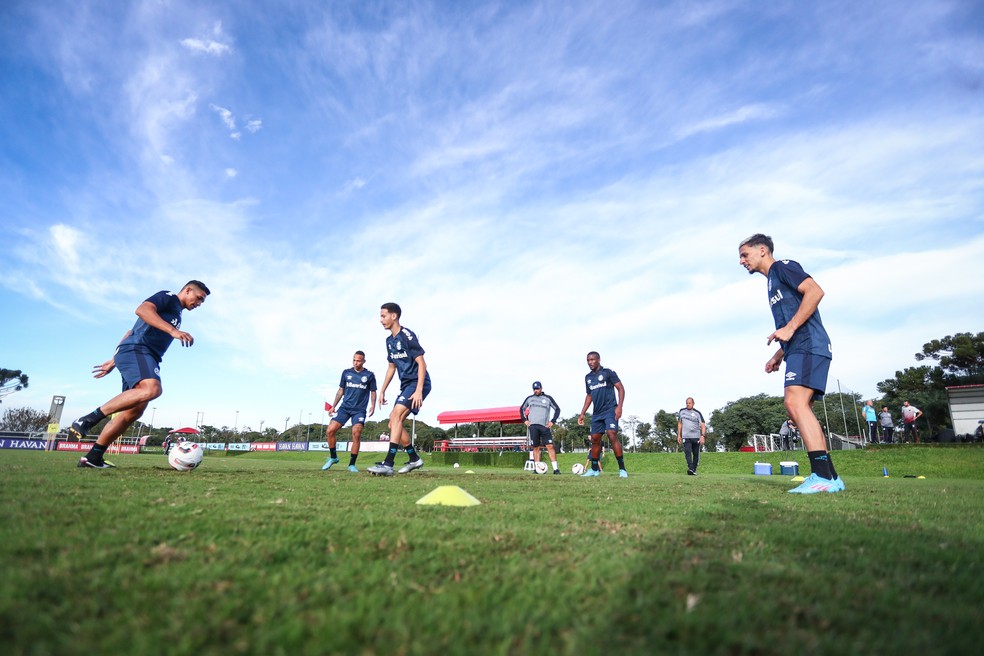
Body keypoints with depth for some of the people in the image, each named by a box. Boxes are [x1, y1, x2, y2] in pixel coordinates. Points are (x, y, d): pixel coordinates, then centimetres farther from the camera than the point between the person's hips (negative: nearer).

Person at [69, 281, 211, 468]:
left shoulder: (175, 312, 31)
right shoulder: (168, 297, 6)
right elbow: (142, 309, -16)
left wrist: (114, 361, 32)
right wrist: (173, 330, -26)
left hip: (145, 358, 10)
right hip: (136, 350, -10)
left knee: (134, 412, 1)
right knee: (152, 388, -34)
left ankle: (93, 457, 4)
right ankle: (89, 419, -26)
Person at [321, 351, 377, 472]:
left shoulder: (369, 375, 3)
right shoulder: (346, 373, 9)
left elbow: (373, 392, 9)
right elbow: (340, 390, 15)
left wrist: (372, 405, -6)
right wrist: (334, 406, 12)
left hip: (360, 410, -2)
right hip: (344, 407, 3)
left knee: (356, 433, -18)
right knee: (330, 430, -10)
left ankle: (352, 464, -4)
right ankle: (333, 457, 13)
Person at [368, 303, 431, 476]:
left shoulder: (407, 335, -13)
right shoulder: (389, 340, 13)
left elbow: (421, 363, -17)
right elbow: (392, 366, 22)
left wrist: (418, 390, -25)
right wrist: (382, 391, 19)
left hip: (418, 383, -9)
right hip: (405, 385, 9)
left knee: (395, 415, -24)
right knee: (394, 423, 7)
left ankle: (388, 464, -26)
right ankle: (414, 459, 21)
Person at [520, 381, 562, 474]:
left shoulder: (548, 398, 7)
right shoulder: (529, 398, 13)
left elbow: (557, 409, 11)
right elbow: (522, 408, 24)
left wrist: (552, 421, 1)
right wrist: (524, 420, 11)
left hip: (545, 426, -1)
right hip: (533, 426, 2)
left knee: (550, 446, -9)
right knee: (536, 447, 2)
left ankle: (555, 468, -9)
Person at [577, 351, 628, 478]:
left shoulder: (608, 372, -5)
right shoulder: (588, 377, 13)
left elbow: (620, 388, -7)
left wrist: (619, 406, -19)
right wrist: (582, 413, 17)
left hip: (610, 410, -6)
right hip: (597, 413, 6)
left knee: (612, 436, -19)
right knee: (595, 439, 8)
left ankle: (622, 469, -12)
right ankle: (594, 469, 20)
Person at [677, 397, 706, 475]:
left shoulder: (697, 413, 0)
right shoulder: (682, 411, 9)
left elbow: (703, 425, -5)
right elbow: (679, 423, 17)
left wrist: (702, 436, -18)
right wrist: (679, 435, 13)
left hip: (696, 437, -1)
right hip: (686, 437, 1)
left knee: (696, 454, 5)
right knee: (687, 453, -15)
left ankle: (694, 470, 16)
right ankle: (691, 469, -22)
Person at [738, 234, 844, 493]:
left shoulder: (782, 267, 1)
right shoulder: (773, 282, 28)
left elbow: (815, 291, -16)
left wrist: (789, 328, -19)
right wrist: (778, 356, 21)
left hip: (808, 346, -10)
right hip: (800, 349, 10)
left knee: (795, 403, -22)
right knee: (798, 409, 7)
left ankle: (822, 476, -23)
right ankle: (830, 477, 9)